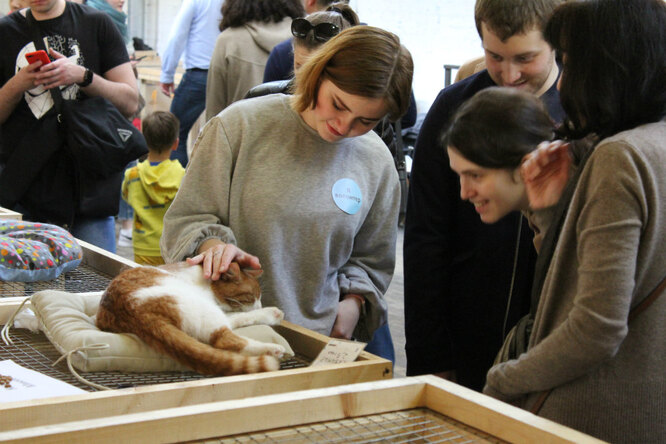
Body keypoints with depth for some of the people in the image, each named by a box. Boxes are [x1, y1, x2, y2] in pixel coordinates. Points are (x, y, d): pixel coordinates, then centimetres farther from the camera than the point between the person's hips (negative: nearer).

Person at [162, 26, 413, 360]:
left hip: (320, 340, 3)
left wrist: (353, 303, 1)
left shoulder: (377, 163, 7)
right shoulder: (242, 125, -3)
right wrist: (213, 243, -19)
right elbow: (185, 221, 2)